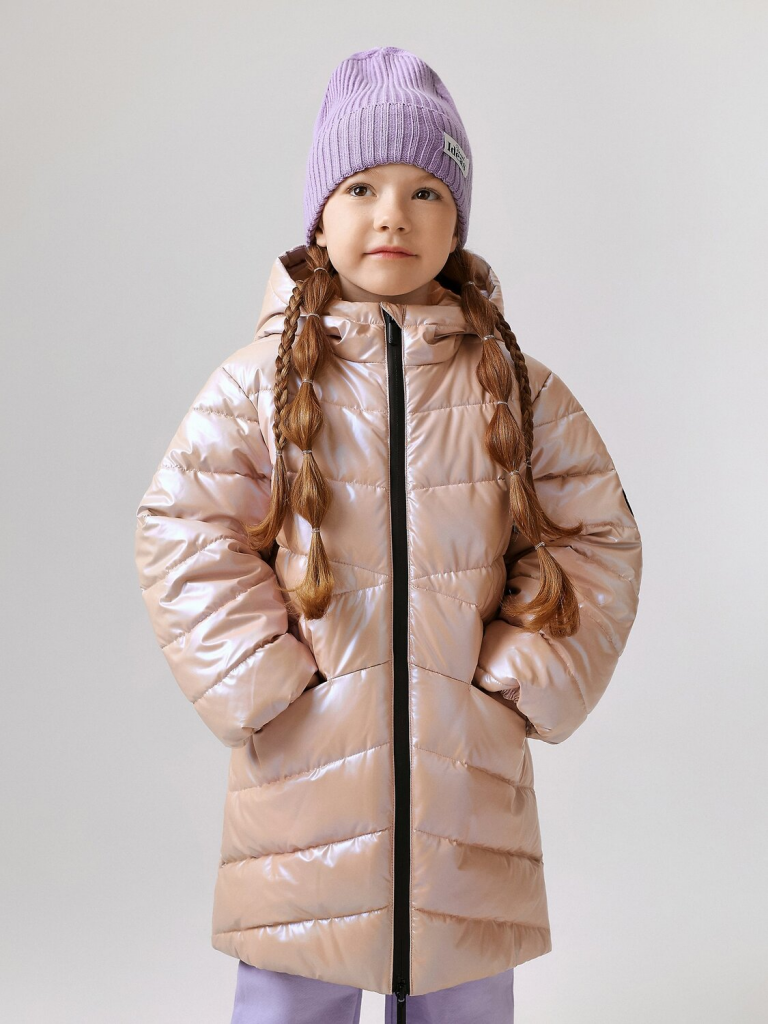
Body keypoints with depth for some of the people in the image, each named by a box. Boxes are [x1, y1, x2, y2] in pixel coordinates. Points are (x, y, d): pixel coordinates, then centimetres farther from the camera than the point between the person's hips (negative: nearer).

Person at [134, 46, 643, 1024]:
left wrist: (522, 684, -3)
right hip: (304, 764, -1)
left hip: (470, 767, 2)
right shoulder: (260, 380, -2)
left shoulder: (515, 385, 2)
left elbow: (598, 537, 5)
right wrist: (265, 686, -9)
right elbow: (184, 535, -3)